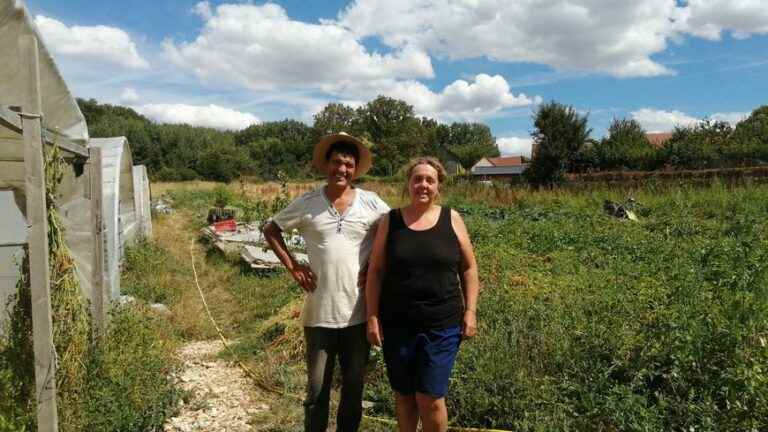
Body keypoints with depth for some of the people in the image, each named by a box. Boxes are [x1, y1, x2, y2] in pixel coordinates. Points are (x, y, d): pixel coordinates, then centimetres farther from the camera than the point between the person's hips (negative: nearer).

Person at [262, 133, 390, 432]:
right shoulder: (307, 203, -2)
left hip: (359, 312, 1)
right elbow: (271, 230, 9)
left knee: (354, 385, 15)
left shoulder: (371, 203, -3)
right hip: (319, 311, 0)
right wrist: (292, 266, -1)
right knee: (317, 388, 10)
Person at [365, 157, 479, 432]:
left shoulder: (452, 219, 1)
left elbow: (468, 268, 6)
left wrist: (470, 311, 0)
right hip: (397, 325, 1)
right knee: (403, 395, 13)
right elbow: (375, 272, 2)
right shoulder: (390, 221, 2)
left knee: (430, 398, -1)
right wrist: (372, 317, -4)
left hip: (442, 326, -1)